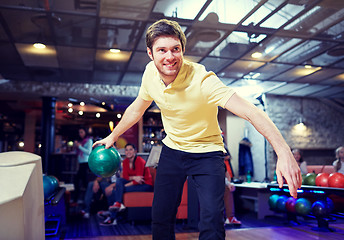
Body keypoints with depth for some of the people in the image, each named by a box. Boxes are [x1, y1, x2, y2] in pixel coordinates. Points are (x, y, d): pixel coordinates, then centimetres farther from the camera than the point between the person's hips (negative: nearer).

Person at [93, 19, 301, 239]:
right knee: (161, 218, 8)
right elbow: (137, 108, 8)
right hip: (172, 150, 4)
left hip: (207, 153, -4)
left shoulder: (202, 80, -29)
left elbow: (250, 112, -39)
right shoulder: (150, 73, -11)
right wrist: (113, 136, 19)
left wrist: (284, 151, -52)